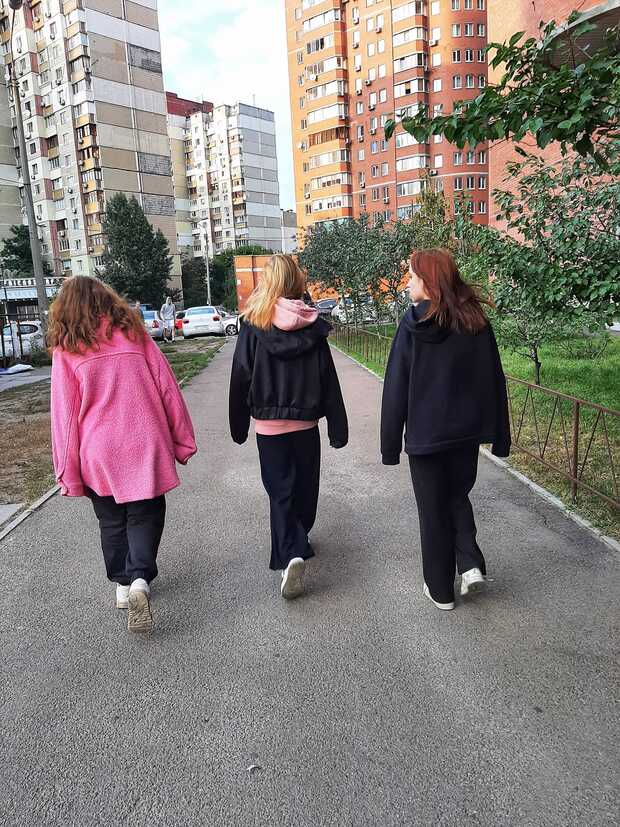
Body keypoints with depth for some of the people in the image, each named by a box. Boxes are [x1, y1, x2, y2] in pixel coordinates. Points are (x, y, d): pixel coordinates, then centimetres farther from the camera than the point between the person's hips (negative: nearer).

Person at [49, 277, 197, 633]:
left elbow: (65, 414, -3)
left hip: (99, 456, 0)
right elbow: (167, 389, -1)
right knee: (145, 516, 11)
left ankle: (123, 584, 25)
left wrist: (69, 472, 3)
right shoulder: (134, 333, 1)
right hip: (145, 447, 0)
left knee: (112, 521, 18)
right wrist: (183, 440, 6)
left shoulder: (66, 350, -2)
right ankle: (139, 579, -8)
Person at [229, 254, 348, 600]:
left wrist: (239, 426, 6)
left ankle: (291, 554, -11)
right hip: (306, 422, 2)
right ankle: (299, 543, 36)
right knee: (305, 486, 18)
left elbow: (241, 378, -5)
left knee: (281, 491, 5)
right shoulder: (313, 326, -3)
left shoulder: (254, 325, -7)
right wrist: (339, 428, 4)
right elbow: (329, 380, -2)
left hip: (268, 424, -2)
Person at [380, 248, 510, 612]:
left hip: (425, 435, -3)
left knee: (434, 511, 11)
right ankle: (471, 563, 10)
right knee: (458, 496, 26)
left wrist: (390, 444, -4)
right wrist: (500, 436, 9)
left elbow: (396, 390, -12)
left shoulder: (413, 326, -13)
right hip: (467, 432, 4)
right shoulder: (476, 322, -2)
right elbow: (495, 382, 1)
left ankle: (441, 590, 22)